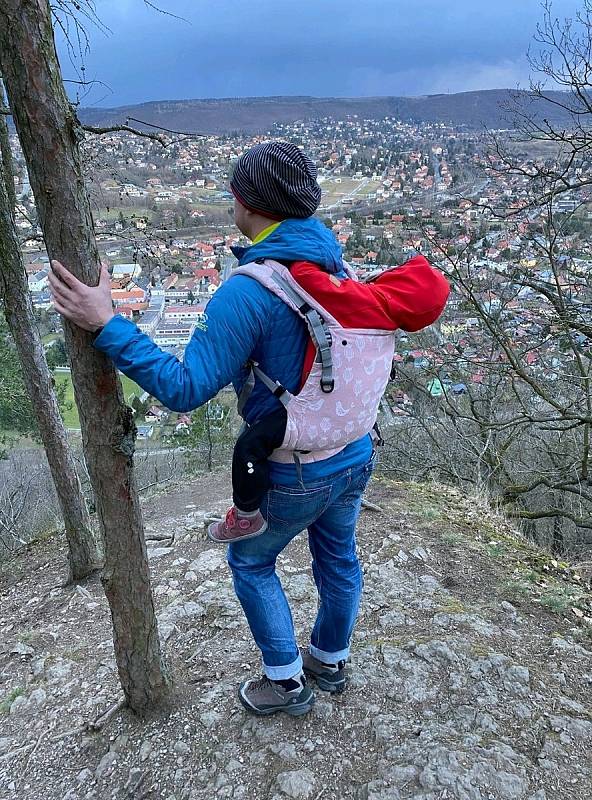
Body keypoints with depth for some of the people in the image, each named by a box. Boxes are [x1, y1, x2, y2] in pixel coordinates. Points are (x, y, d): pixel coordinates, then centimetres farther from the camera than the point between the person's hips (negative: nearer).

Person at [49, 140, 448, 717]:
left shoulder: (248, 291, -27)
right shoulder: (336, 265, -3)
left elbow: (187, 388, -27)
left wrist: (106, 325, -27)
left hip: (293, 475, -6)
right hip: (355, 457, 7)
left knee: (250, 563, 21)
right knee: (338, 558, 25)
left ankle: (287, 682, 35)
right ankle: (330, 660, 50)